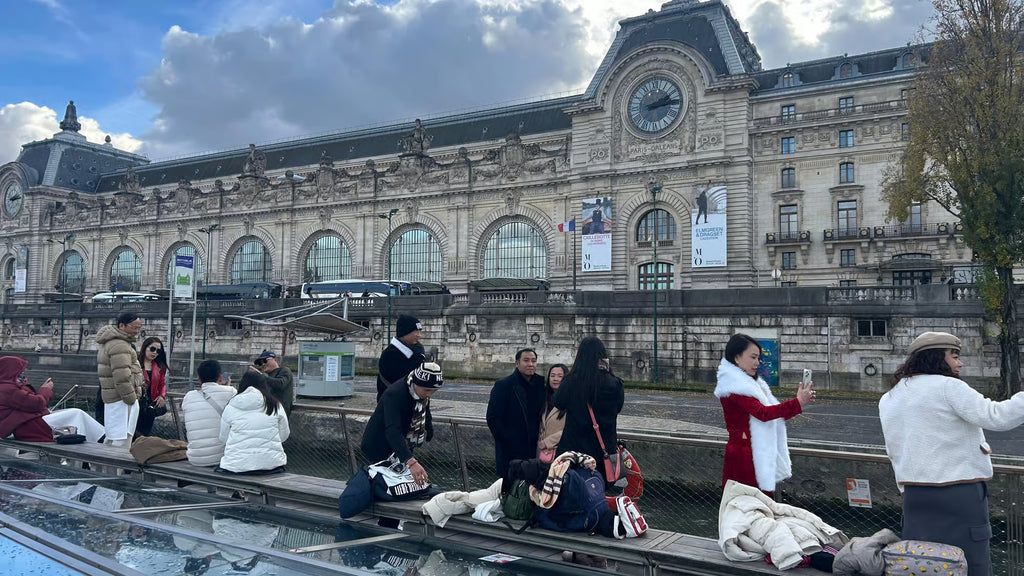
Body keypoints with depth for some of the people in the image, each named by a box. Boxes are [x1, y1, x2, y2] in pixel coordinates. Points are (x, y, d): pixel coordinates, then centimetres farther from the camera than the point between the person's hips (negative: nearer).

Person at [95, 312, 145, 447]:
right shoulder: (120, 345, -16)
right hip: (121, 400, -11)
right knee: (122, 441, -13)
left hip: (110, 400, 11)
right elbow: (122, 378, -23)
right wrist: (131, 399, -16)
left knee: (111, 439, 16)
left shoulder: (110, 343, 20)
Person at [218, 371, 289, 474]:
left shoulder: (230, 408, 2)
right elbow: (284, 435, 10)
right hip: (271, 464, 1)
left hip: (237, 465, 0)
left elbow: (223, 438, 11)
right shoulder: (275, 405, 2)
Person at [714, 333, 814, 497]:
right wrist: (798, 403, -26)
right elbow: (762, 413, -24)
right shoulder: (734, 386, -13)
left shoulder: (749, 384, 17)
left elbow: (775, 414, 12)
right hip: (743, 458, -9)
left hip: (760, 457, 9)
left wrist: (801, 402, -1)